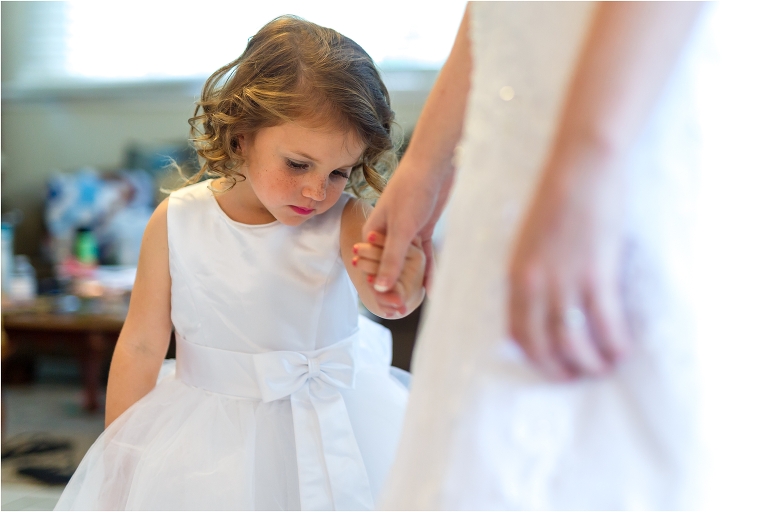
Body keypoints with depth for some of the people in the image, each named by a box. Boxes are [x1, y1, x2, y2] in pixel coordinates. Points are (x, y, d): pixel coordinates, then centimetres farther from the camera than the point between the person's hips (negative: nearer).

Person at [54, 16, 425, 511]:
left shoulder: (345, 220, -12)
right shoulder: (178, 222, -10)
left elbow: (388, 298, -32)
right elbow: (141, 347, -2)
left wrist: (397, 286, -57)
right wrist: (117, 465, 4)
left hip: (334, 428, 0)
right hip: (207, 440, 0)